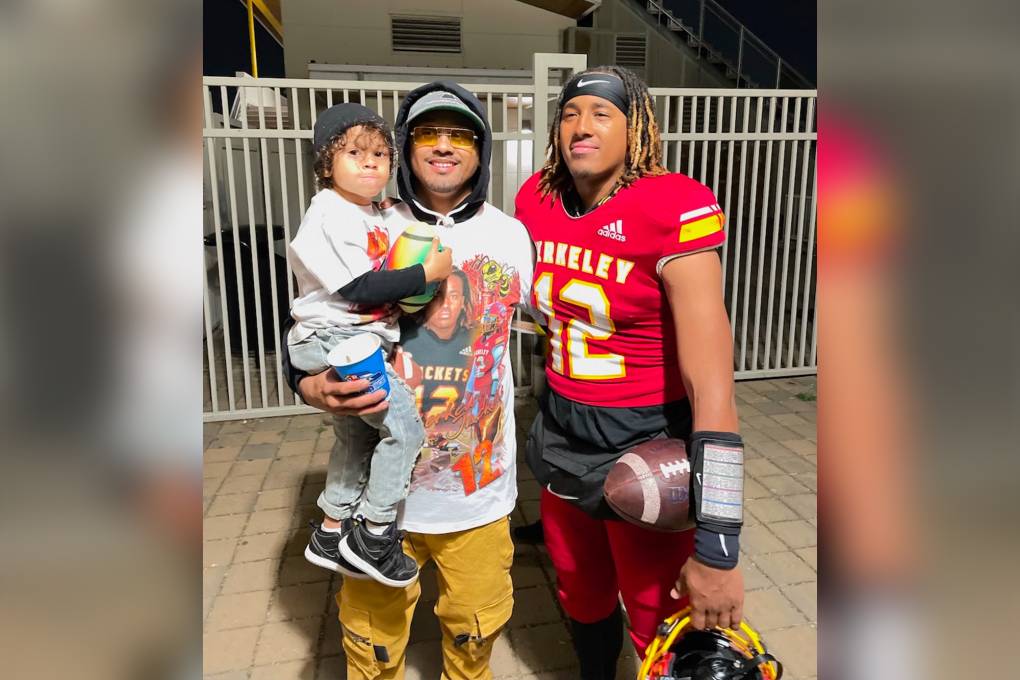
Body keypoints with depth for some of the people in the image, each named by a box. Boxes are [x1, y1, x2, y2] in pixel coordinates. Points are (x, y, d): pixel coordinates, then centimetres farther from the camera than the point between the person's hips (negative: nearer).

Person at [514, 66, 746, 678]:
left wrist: (718, 548, -27)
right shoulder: (537, 200, -3)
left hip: (646, 444, -5)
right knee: (583, 599, 25)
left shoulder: (673, 209, -22)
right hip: (561, 435, 6)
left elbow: (712, 385, -27)